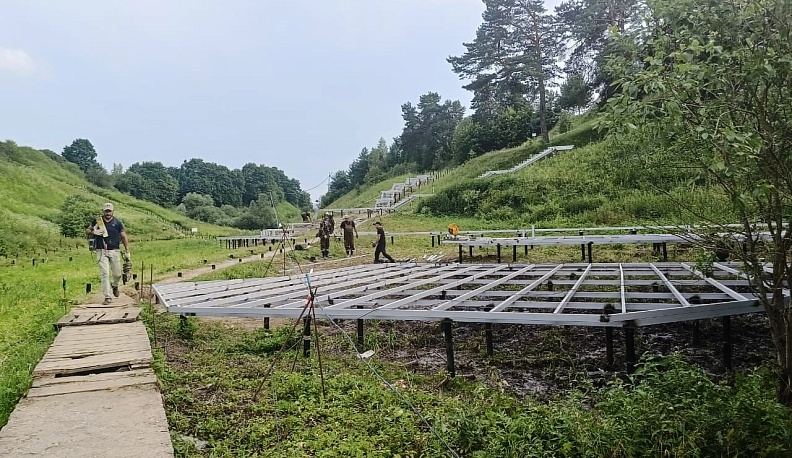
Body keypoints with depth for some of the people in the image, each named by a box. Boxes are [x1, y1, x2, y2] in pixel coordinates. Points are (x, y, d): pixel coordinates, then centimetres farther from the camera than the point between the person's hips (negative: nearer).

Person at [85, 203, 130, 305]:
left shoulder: (117, 222, 3)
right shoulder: (97, 221, 5)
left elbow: (124, 237, 6)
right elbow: (87, 230, 17)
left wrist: (127, 252, 1)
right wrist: (94, 232, -8)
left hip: (115, 251, 0)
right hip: (102, 251, 0)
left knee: (117, 274, 6)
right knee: (104, 274, -7)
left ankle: (114, 286, 40)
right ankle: (108, 297, -3)